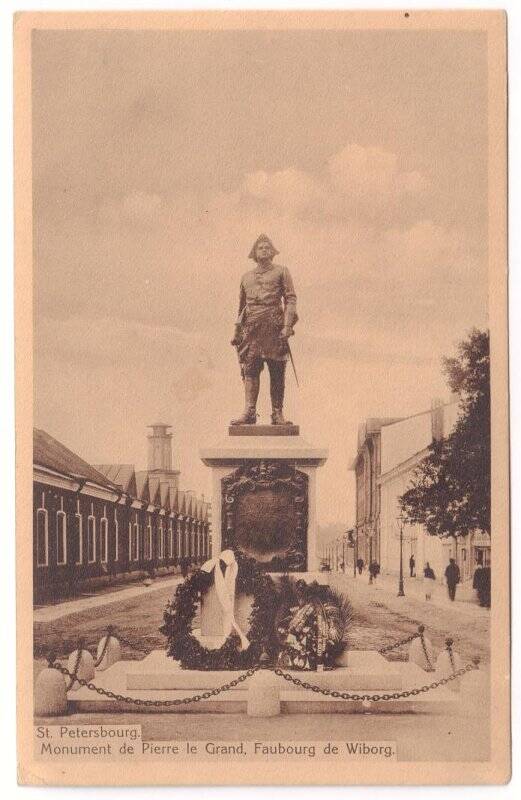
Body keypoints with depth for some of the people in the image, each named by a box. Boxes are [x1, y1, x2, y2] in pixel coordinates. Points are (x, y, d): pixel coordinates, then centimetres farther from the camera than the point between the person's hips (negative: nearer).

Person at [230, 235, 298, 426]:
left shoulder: (281, 272, 10)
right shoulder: (246, 277, 22)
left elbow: (291, 299, 1)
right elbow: (241, 305, 26)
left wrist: (287, 325, -11)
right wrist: (237, 331, 18)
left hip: (274, 326, -3)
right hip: (251, 327, 3)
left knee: (277, 372, -2)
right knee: (250, 369, -8)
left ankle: (277, 413, 0)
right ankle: (249, 411, -12)